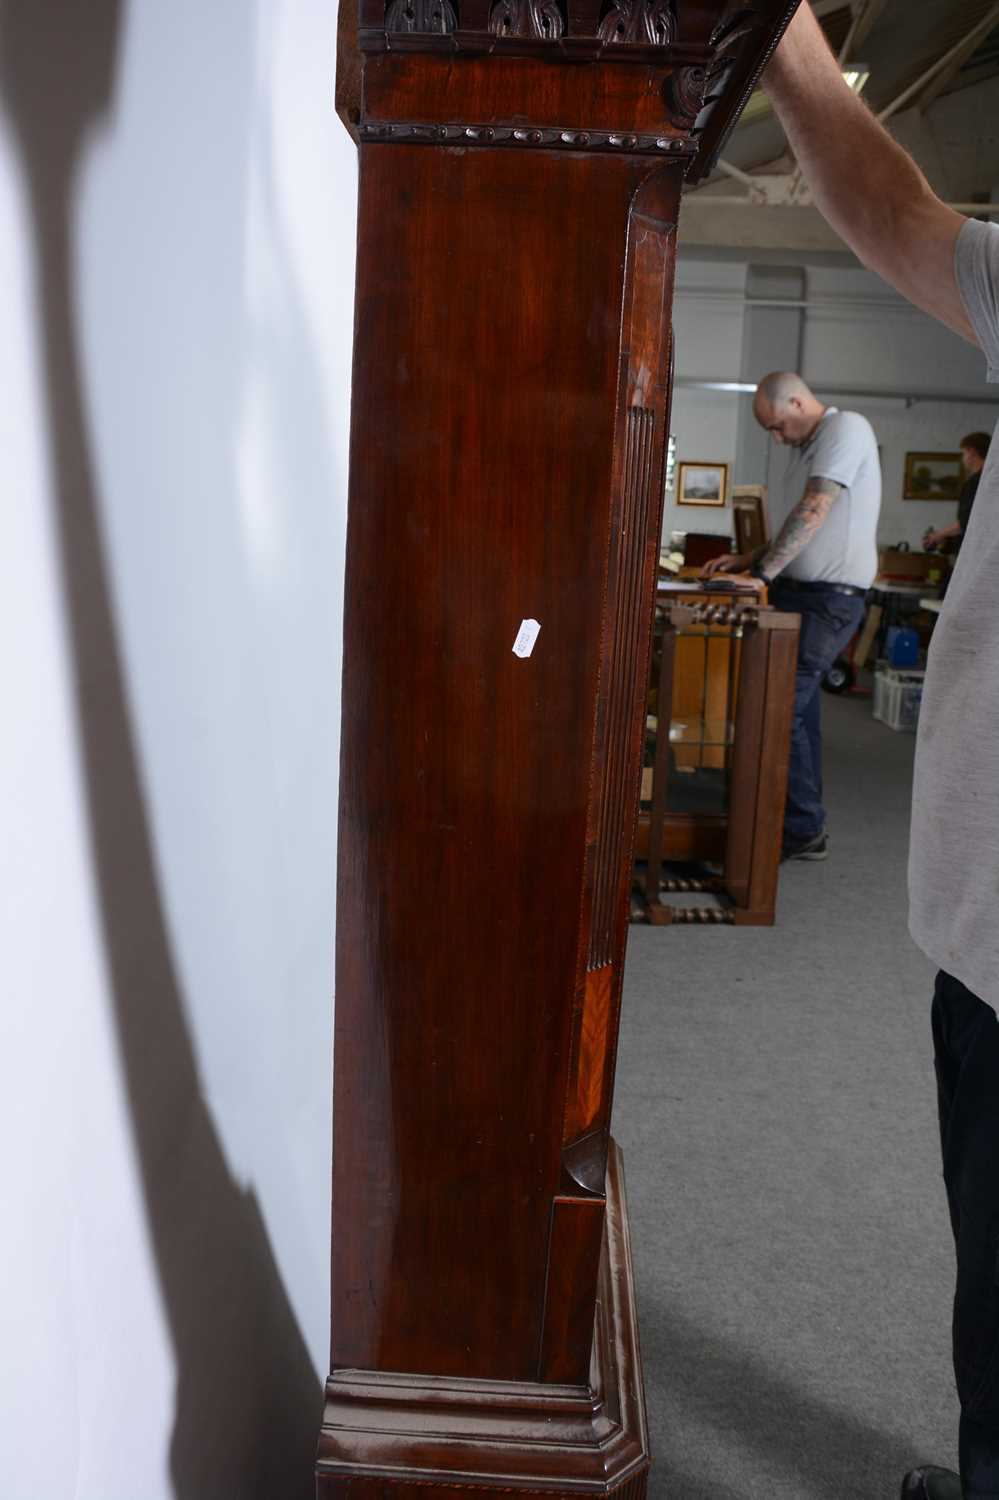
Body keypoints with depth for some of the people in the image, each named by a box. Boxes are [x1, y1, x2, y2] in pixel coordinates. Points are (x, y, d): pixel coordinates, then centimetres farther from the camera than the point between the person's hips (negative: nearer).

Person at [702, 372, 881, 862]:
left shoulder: (847, 428, -10)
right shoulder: (807, 448, 19)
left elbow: (812, 513, -20)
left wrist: (762, 574, -21)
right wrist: (750, 559, 11)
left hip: (829, 598, -9)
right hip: (799, 592, 9)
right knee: (799, 705, 11)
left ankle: (803, 829, -2)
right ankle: (805, 824, 19)